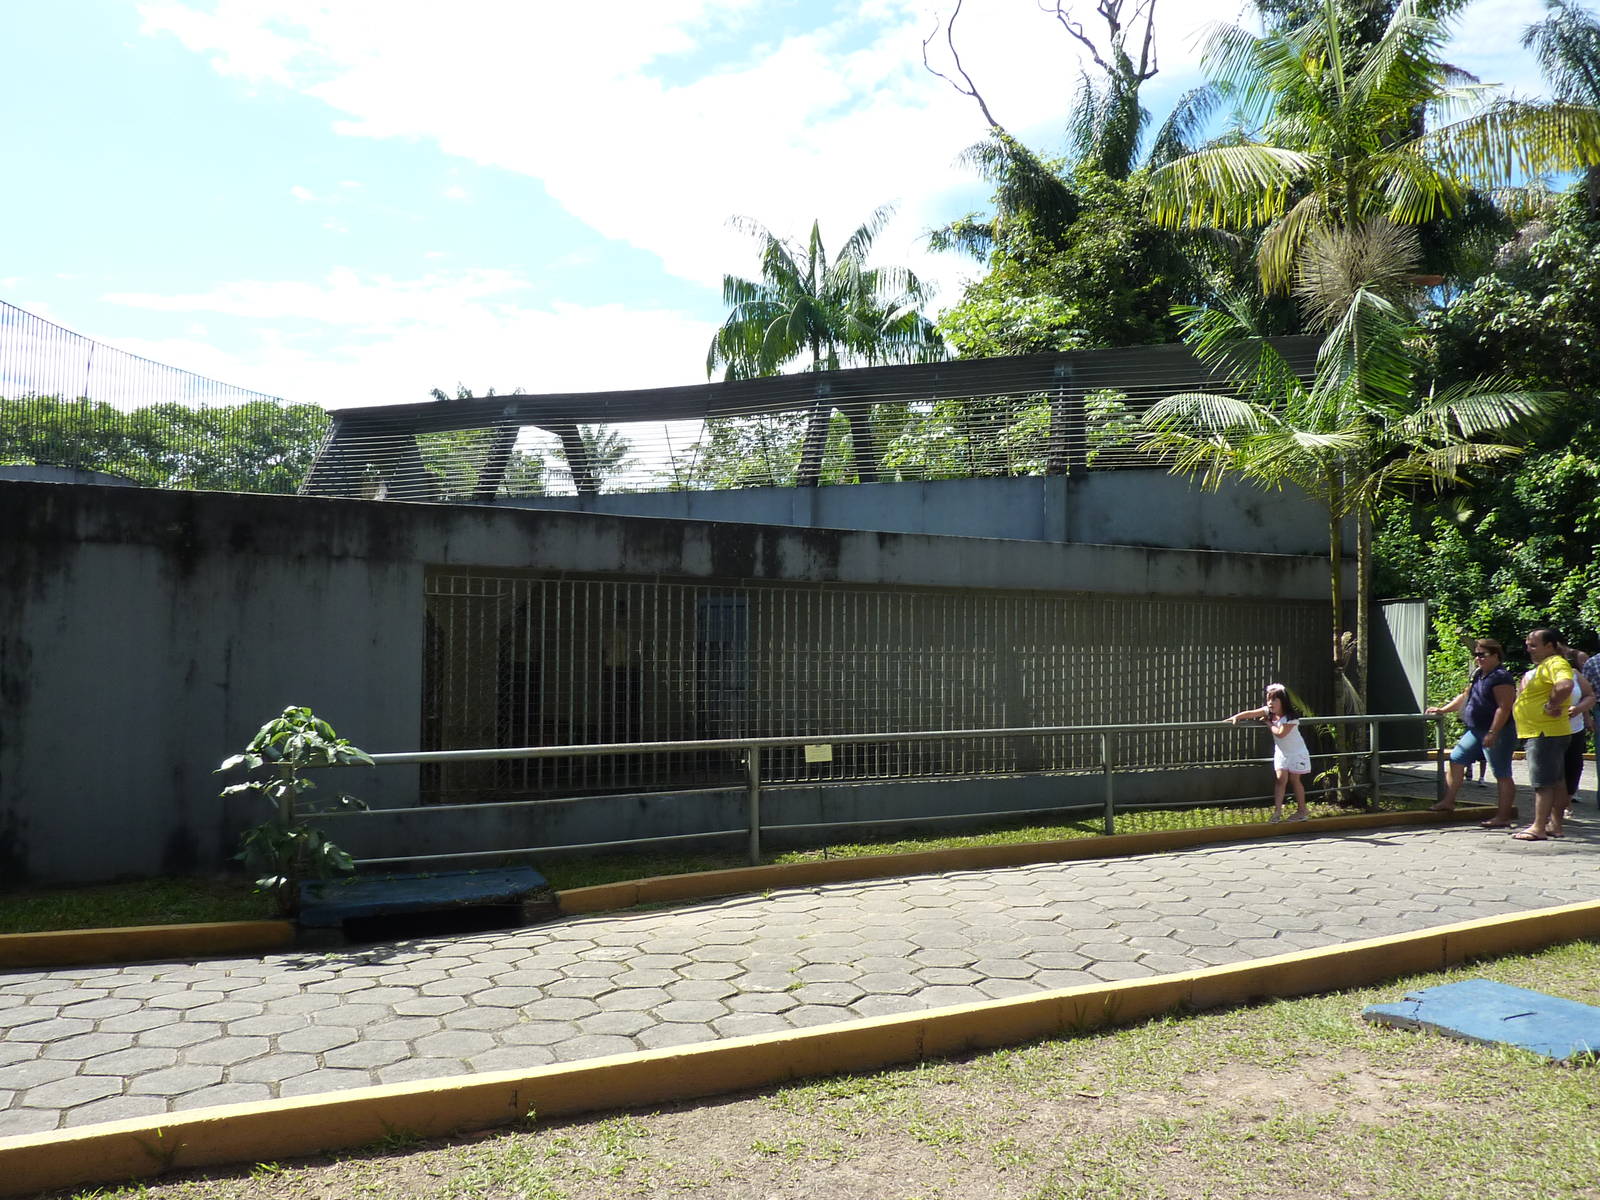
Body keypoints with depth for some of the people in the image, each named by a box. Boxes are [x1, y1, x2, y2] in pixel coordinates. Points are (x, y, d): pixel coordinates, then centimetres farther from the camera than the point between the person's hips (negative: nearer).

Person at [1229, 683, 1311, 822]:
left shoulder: (1291, 717, -25)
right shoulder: (1268, 711, -8)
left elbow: (1280, 733, -30)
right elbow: (1251, 713, -15)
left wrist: (1268, 723, -18)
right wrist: (1234, 717, -26)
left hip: (1296, 752, -5)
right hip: (1281, 752, 5)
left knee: (1295, 779, 3)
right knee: (1280, 778, -3)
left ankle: (1302, 810, 16)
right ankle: (1277, 810, -7)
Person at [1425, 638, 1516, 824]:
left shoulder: (1501, 677, -15)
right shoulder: (1477, 674, 14)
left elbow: (1504, 708, -22)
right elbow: (1465, 697, 26)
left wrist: (1492, 733, -26)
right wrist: (1442, 709, 22)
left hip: (1497, 732, -10)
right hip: (1476, 731, 10)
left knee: (1502, 774, -4)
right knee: (1456, 759, 11)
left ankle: (1504, 816, 0)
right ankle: (1448, 802, 17)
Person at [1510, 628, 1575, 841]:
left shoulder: (1556, 663, -14)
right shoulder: (1541, 666, 18)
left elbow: (1565, 686, -35)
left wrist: (1551, 706, -24)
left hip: (1546, 734, -11)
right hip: (1539, 733, 11)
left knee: (1543, 782, -9)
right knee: (1556, 780, 15)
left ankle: (1538, 828, -8)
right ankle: (1555, 824, 21)